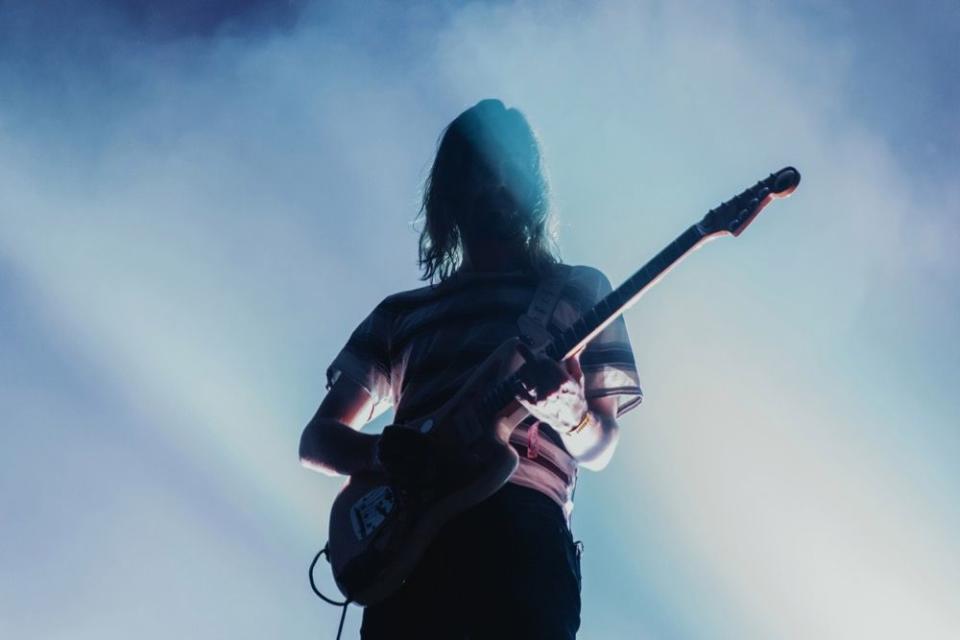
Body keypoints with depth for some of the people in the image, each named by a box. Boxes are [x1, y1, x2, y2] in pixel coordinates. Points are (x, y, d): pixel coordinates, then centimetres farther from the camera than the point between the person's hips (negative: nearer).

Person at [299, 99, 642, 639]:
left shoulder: (577, 289, 21)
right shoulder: (401, 313, 26)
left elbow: (600, 447, 16)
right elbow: (317, 439, 21)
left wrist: (570, 414, -9)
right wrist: (381, 451, -2)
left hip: (524, 528, -2)